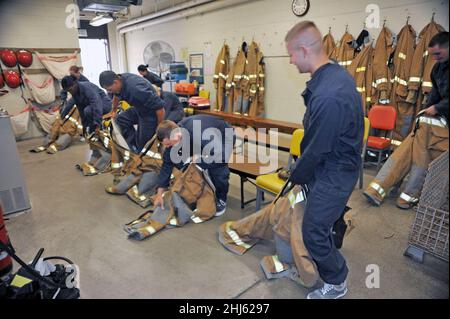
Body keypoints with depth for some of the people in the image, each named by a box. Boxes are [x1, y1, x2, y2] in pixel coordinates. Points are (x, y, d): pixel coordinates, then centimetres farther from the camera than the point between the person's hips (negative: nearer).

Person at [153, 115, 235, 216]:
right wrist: (160, 193, -16)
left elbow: (222, 154, -40)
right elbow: (167, 163, -16)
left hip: (224, 138, -5)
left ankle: (221, 198, 0)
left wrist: (199, 157, -33)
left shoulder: (203, 135, -45)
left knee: (218, 166, -28)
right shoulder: (172, 136, -23)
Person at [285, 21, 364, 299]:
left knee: (314, 232, 5)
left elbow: (316, 149, -24)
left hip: (333, 173, -9)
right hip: (335, 160, 10)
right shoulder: (337, 72, 0)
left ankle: (336, 283, 30)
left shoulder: (328, 97, -34)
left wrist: (296, 177, -5)